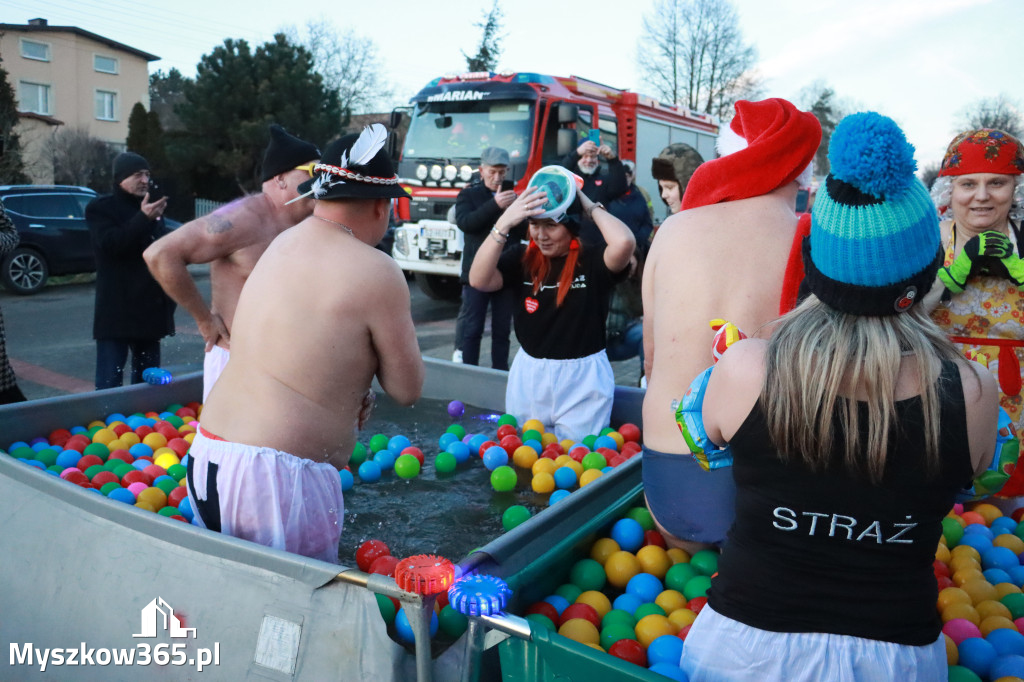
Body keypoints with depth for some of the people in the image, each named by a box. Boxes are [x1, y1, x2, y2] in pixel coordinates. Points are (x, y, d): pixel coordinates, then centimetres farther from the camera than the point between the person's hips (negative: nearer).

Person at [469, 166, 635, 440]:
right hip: (528, 375, 4)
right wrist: (505, 222, -23)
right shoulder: (521, 258, -2)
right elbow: (479, 280, -17)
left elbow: (624, 242, -31)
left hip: (582, 379, -3)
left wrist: (591, 207, -14)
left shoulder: (592, 260, -11)